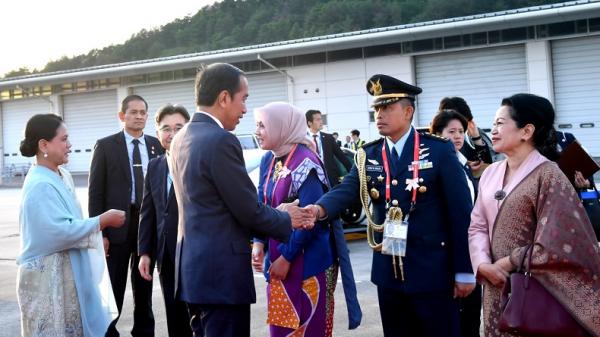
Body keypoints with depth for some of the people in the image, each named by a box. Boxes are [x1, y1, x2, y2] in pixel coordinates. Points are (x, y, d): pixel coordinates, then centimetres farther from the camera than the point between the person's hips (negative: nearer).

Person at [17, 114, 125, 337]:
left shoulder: (62, 176, 7)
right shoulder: (40, 185, -21)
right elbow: (62, 231, -24)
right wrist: (103, 221, -17)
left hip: (68, 272, 9)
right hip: (47, 277, -9)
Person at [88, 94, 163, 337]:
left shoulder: (156, 146, 7)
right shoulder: (106, 146, -1)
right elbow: (95, 192, -4)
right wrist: (99, 231, -11)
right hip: (117, 225, -3)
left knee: (144, 287, 14)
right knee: (113, 290, 4)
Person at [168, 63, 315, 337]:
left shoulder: (181, 139, 10)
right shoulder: (221, 141, -18)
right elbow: (248, 210, -16)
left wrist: (276, 214, 11)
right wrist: (286, 220, 3)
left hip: (194, 265, 9)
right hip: (221, 270, -9)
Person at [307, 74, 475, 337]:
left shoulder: (439, 150, -6)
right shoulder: (368, 155, 6)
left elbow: (460, 212, -7)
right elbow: (346, 190, -10)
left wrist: (464, 270, -8)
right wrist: (319, 209, -32)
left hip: (432, 270, -4)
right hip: (388, 271, 4)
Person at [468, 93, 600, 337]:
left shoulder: (548, 176, -12)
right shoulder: (490, 173, 6)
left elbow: (556, 244, -15)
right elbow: (477, 225, 5)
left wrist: (505, 264, -10)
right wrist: (484, 265, -12)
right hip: (496, 287, 6)